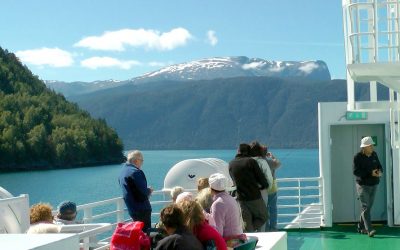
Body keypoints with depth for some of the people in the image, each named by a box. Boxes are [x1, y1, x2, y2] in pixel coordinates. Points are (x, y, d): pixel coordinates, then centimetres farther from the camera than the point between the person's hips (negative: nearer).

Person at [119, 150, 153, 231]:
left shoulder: (122, 172, 13)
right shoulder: (136, 172, -17)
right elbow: (143, 192, -20)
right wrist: (149, 190, 1)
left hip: (132, 209, 9)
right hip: (142, 209, -9)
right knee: (146, 232, -5)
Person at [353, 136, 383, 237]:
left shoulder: (374, 155, 6)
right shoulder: (357, 157, -12)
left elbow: (379, 166, 13)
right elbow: (355, 171, -18)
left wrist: (380, 171, -12)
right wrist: (370, 173, -24)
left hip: (374, 184, 6)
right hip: (363, 185, -6)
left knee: (368, 207, 11)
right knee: (365, 207, -11)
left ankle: (361, 227, 24)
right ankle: (369, 230, -17)